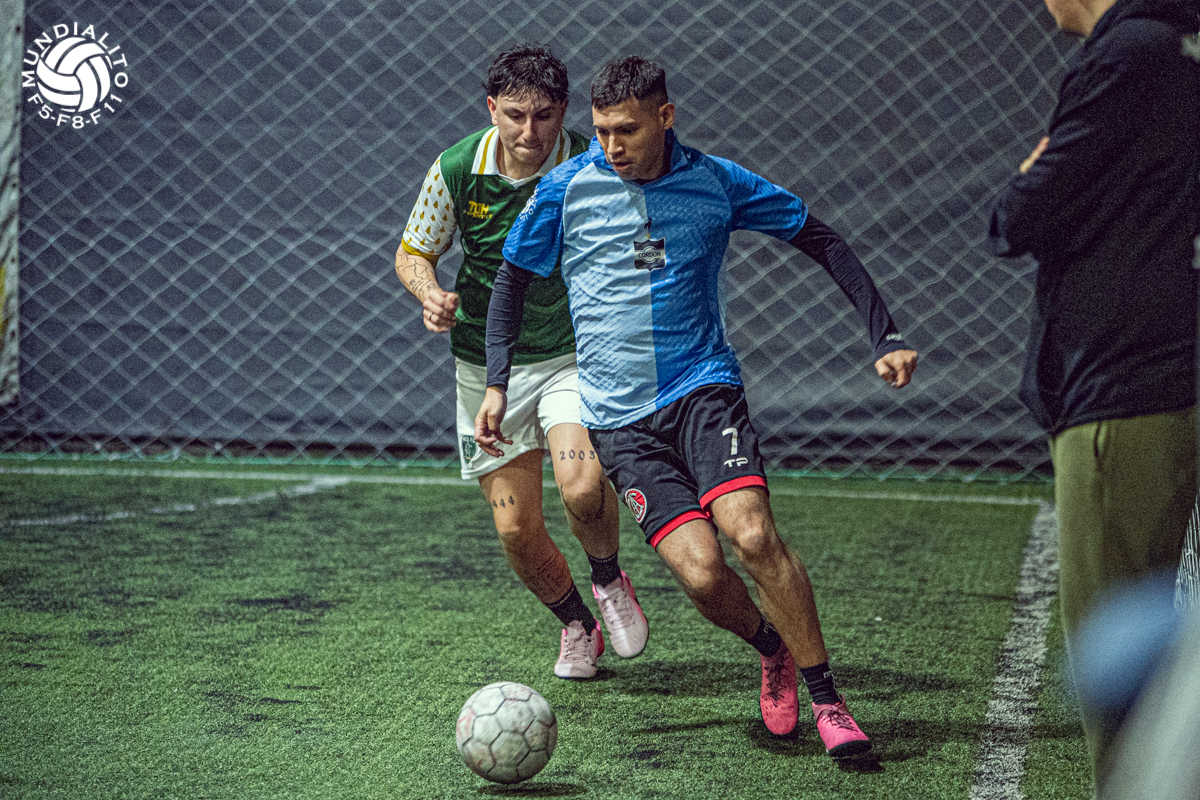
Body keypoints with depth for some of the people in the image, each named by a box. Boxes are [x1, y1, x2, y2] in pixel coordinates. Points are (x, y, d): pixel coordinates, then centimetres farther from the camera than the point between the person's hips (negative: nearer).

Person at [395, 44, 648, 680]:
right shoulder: (456, 168, -10)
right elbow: (412, 253, 4)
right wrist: (430, 295, -18)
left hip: (572, 354, -2)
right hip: (487, 363, 2)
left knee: (583, 487, -26)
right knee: (516, 527, 1)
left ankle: (609, 578, 8)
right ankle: (577, 625, 30)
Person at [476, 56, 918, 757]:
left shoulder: (716, 182, 0)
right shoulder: (566, 188, -1)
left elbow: (823, 242, 8)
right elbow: (514, 280, 12)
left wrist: (885, 337, 1)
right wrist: (497, 384, 3)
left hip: (705, 387, 0)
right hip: (619, 416, 0)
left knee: (753, 534, -23)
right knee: (700, 570, -16)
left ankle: (826, 699, -9)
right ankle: (773, 650, 16)